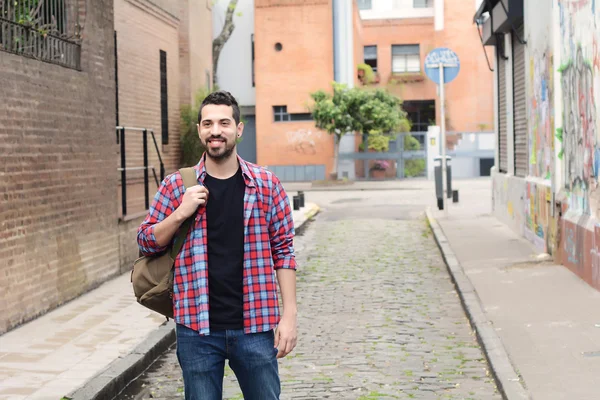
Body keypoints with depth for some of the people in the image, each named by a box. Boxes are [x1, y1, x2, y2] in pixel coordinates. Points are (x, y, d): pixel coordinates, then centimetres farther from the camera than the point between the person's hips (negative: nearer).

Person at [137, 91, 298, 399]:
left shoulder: (266, 185, 2)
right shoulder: (176, 185, 2)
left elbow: (283, 251, 4)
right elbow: (146, 243, 6)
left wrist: (289, 313, -3)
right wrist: (180, 214, -11)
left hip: (254, 327, 0)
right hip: (197, 328, 0)